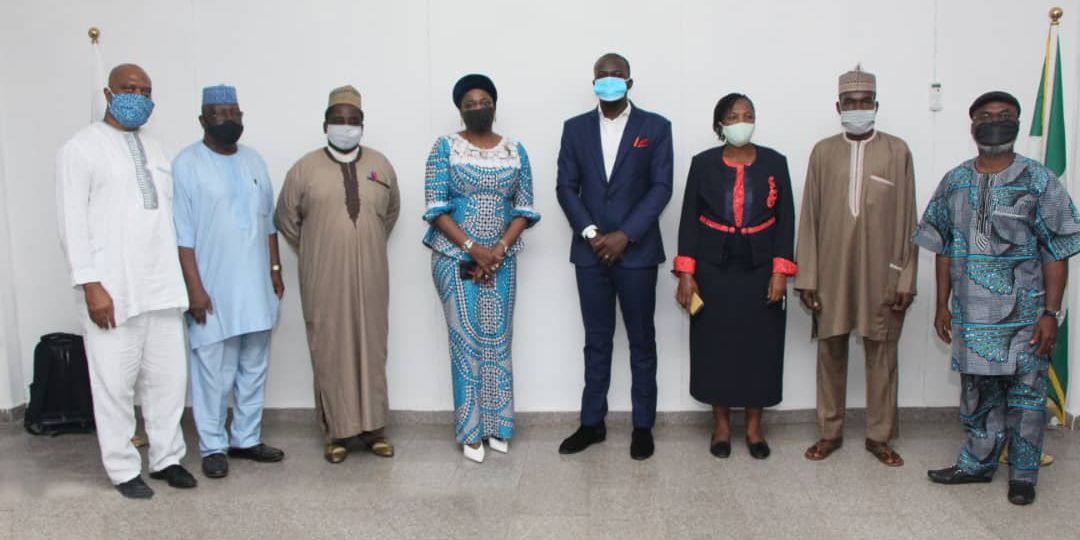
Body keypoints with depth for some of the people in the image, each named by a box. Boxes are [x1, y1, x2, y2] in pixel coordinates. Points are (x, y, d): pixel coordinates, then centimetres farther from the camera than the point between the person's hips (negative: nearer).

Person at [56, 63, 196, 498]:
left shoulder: (155, 149, 16)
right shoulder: (81, 148, 0)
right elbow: (73, 223, -6)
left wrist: (183, 276, 11)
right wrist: (90, 284, -13)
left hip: (162, 287, 5)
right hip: (112, 290, -5)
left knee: (168, 377, 8)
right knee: (115, 383, 2)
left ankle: (167, 458, 21)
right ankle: (123, 469, 15)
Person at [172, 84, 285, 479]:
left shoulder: (253, 161, 11)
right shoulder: (187, 164, -6)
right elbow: (182, 234, -10)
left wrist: (275, 269, 11)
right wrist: (194, 287, -15)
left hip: (256, 286, 6)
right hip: (213, 289, -5)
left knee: (254, 369, 12)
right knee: (213, 372, 1)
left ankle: (247, 439, 24)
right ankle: (213, 447, 14)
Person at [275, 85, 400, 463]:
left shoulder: (380, 165, 5)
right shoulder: (305, 169, -2)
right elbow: (286, 219, 8)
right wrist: (315, 253, 9)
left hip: (370, 276, 2)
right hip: (324, 278, -2)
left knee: (372, 348, 7)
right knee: (330, 351, 3)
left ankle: (373, 427, 19)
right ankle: (338, 431, 14)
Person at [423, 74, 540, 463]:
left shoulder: (515, 151, 7)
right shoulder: (445, 147, -1)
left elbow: (525, 209, 4)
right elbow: (436, 208, -7)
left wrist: (499, 250, -10)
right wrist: (473, 249, -15)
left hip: (501, 260, 2)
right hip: (455, 258, -2)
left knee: (498, 340, 6)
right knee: (466, 342, 0)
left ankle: (497, 426, 17)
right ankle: (471, 430, 9)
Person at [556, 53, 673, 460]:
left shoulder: (655, 127, 1)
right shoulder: (575, 128, 8)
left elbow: (661, 187, -6)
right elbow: (566, 187, 4)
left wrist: (624, 236, -13)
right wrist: (591, 233, -9)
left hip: (637, 251, -2)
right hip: (590, 251, 2)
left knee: (642, 341, 6)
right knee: (596, 341, 10)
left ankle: (643, 426, 17)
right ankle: (592, 422, 20)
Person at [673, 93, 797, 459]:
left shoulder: (775, 163, 1)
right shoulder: (703, 164, 0)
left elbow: (785, 219, 1)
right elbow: (689, 219, 0)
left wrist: (781, 271, -7)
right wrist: (686, 273, -6)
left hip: (760, 268, 1)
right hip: (715, 268, 0)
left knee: (760, 346, 5)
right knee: (716, 345, 5)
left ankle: (754, 427, 20)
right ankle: (721, 425, 20)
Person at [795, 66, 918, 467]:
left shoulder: (897, 151, 1)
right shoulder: (823, 152, 4)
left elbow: (906, 219, 0)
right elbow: (809, 218, 3)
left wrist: (905, 278, -4)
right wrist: (806, 276, -1)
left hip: (880, 271, -1)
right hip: (832, 269, 1)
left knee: (881, 352, 7)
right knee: (831, 351, 9)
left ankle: (879, 436, 21)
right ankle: (830, 432, 22)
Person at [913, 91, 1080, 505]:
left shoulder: (1039, 182, -4)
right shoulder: (954, 183, 6)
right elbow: (943, 250, 10)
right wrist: (942, 307, 7)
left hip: (1023, 315, -3)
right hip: (972, 314, 3)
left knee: (1025, 394, 6)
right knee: (977, 391, 13)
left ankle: (1023, 474, 22)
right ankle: (978, 464, 29)